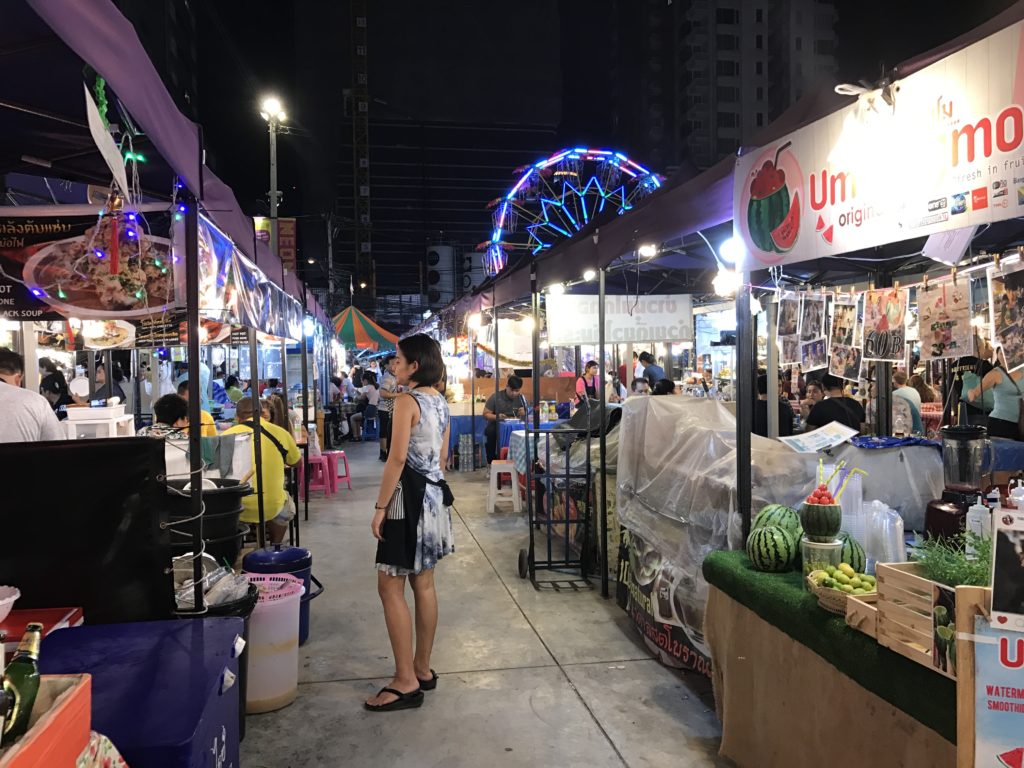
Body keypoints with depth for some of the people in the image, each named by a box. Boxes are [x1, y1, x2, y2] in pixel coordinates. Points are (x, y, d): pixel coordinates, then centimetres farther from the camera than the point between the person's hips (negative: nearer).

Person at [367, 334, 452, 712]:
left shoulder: (407, 401, -15)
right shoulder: (441, 402, 11)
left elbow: (398, 458, -19)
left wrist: (380, 506, -16)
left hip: (410, 495, -9)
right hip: (435, 493, 9)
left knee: (390, 588, -2)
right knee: (424, 584, 15)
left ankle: (406, 682, 2)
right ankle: (423, 670, 24)